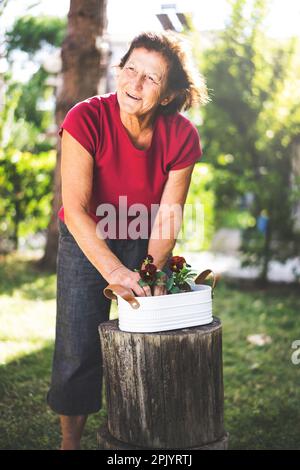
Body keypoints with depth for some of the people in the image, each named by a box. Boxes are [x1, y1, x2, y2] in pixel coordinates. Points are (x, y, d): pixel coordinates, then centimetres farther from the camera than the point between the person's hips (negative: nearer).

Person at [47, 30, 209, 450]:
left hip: (144, 242, 2)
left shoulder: (182, 137, -18)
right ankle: (70, 440, 19)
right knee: (79, 348, -3)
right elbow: (75, 208, -31)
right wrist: (116, 272, -38)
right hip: (86, 242, -2)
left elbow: (166, 218, -13)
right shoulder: (86, 120, -26)